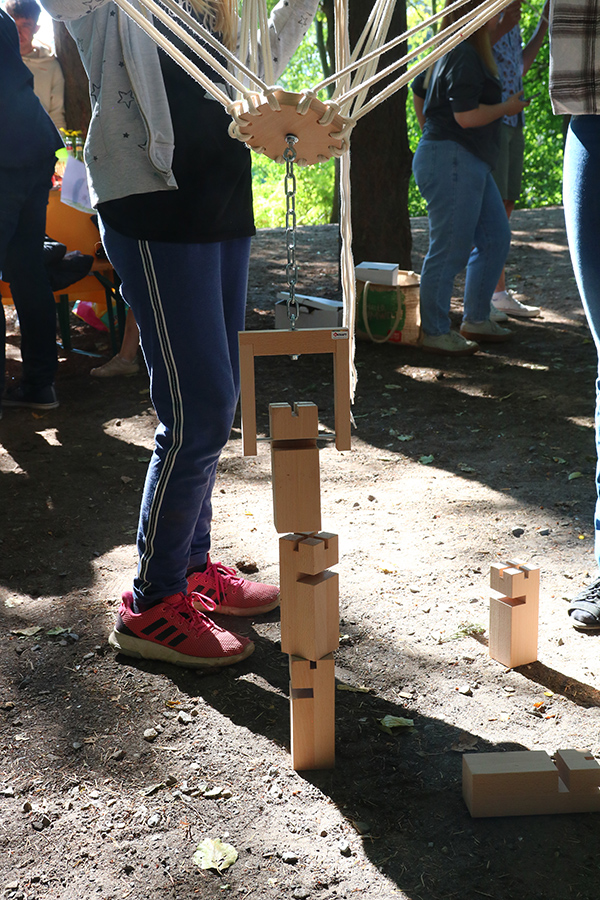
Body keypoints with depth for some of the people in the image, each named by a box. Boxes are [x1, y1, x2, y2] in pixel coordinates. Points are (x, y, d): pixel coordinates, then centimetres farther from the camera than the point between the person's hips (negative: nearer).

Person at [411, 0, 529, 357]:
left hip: (471, 165, 11)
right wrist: (507, 107, -7)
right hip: (452, 162, -11)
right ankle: (436, 333, 2)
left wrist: (433, 131, 34)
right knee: (450, 250, -6)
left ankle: (477, 320, 21)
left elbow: (418, 90, 30)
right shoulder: (464, 57, -15)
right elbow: (467, 116, -22)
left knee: (495, 238, 13)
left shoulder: (451, 53, 18)